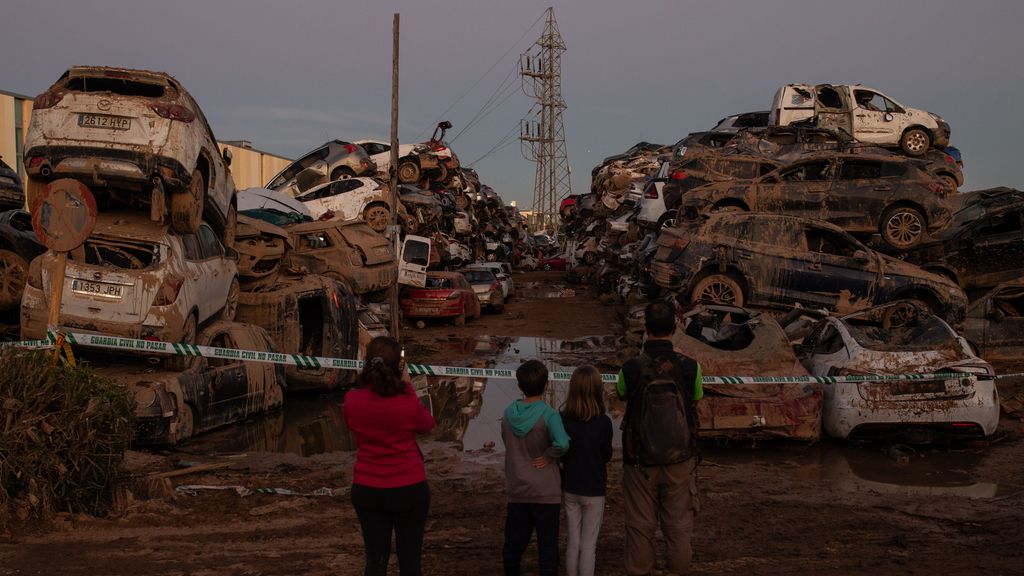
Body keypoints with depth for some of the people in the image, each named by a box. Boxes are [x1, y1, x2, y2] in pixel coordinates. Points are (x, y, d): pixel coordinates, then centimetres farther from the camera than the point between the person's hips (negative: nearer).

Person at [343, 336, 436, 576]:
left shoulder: (352, 400, -12)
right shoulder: (408, 403, -19)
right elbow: (427, 425, 2)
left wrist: (368, 380, 5)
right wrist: (408, 387, 0)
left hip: (367, 490, 3)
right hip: (409, 489, -2)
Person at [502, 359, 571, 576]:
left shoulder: (509, 413, -2)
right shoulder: (549, 415, -17)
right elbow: (562, 443, -33)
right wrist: (548, 456, -16)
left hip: (516, 491, 4)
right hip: (545, 492, -4)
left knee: (514, 543, 15)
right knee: (547, 545, 6)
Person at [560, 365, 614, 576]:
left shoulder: (562, 420, -9)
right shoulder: (603, 422, -17)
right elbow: (607, 455, -4)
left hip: (569, 488, 3)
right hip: (593, 489, -3)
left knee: (572, 540, 15)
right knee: (588, 543, 6)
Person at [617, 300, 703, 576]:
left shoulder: (631, 368, -14)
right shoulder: (690, 367, -12)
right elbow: (695, 401, 4)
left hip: (640, 461, 0)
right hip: (680, 460, 0)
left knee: (640, 526, 13)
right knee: (678, 525, 14)